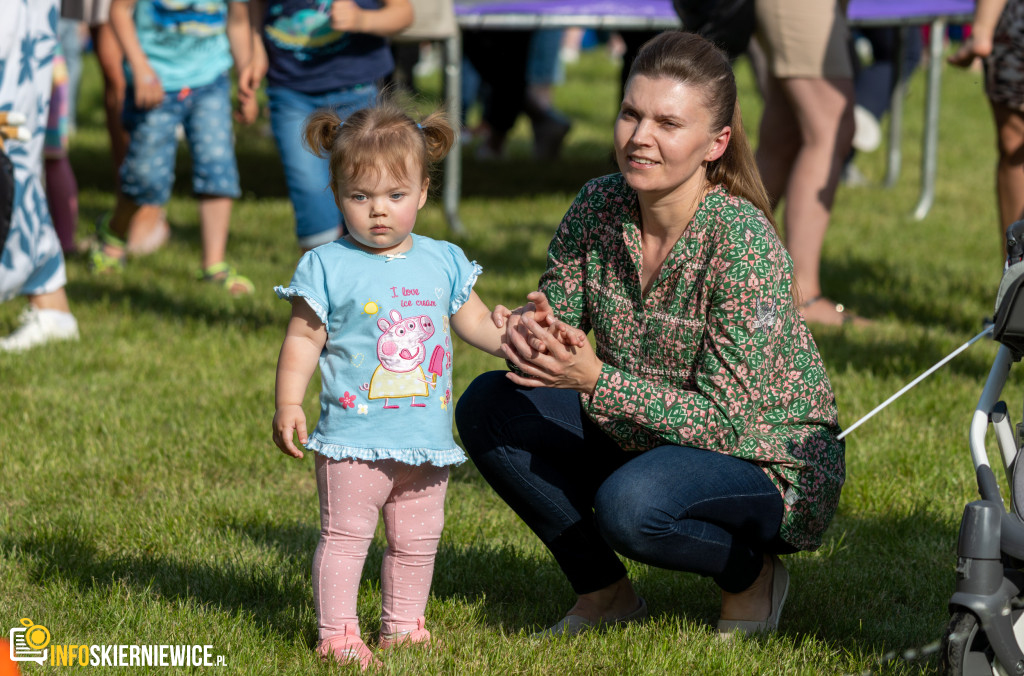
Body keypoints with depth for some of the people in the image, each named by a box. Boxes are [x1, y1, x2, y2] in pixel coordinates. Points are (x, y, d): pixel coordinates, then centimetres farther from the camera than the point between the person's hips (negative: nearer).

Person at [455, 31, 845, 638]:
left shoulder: (742, 242, -26)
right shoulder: (600, 206, -8)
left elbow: (723, 419, -26)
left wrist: (595, 380, -36)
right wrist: (530, 333, -26)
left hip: (767, 464, -7)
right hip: (643, 438, 7)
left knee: (630, 504, -35)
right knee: (488, 407, -8)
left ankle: (751, 574, -2)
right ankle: (605, 593, 5)